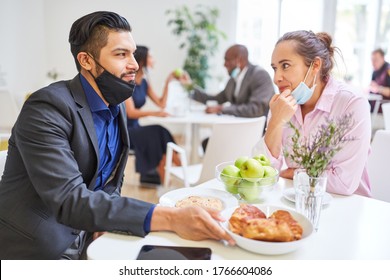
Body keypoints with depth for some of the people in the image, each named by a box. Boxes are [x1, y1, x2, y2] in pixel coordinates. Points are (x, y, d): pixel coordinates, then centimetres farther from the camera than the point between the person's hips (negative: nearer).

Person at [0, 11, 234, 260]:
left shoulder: (117, 107, 3)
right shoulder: (48, 108, -21)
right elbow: (69, 200, -30)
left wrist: (106, 215, -12)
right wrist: (171, 218, -37)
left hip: (87, 241, 7)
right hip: (37, 248, -6)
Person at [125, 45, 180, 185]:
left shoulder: (144, 82, 9)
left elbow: (161, 103, 8)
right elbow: (131, 112, -23)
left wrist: (168, 82, 3)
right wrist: (154, 113, -36)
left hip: (135, 128, 7)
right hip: (123, 131, -7)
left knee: (160, 134, -19)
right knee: (157, 132, -25)